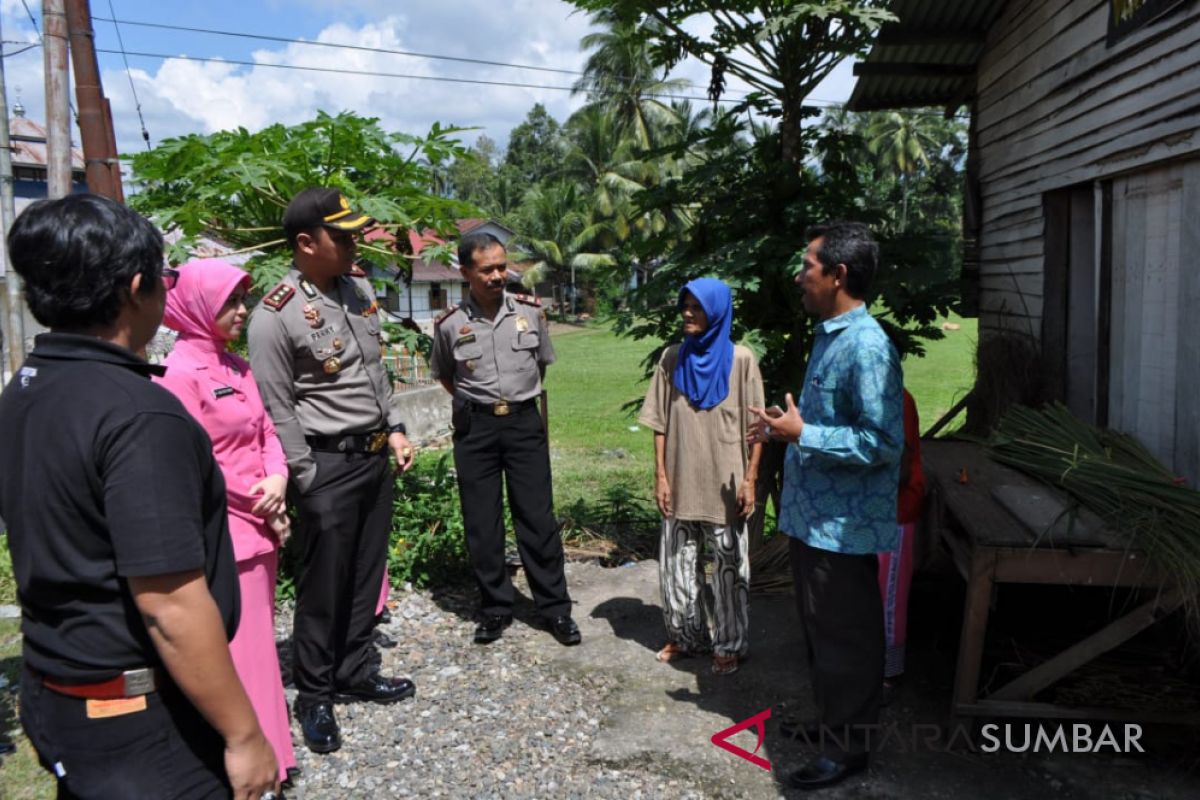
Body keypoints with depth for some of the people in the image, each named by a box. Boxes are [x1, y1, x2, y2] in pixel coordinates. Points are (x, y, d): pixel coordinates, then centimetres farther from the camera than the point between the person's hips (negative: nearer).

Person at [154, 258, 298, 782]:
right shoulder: (180, 372, -14)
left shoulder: (236, 366, 11)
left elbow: (265, 431, 13)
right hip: (224, 533, -8)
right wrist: (261, 503, -12)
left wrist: (277, 479, -6)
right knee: (238, 647, 0)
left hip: (260, 525, 8)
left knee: (258, 636, 17)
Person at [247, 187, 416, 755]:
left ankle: (353, 672, 33)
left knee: (366, 574, 16)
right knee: (323, 585, 5)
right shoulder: (276, 315, -16)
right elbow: (276, 409, -14)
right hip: (328, 464, -7)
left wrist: (394, 429, 13)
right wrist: (307, 480, -13)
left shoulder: (358, 288, 7)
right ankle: (314, 696, 22)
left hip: (375, 455, 7)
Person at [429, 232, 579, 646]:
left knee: (537, 518, 2)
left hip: (525, 422, 0)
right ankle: (495, 608, 21)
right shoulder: (449, 324, -3)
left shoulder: (530, 310, 0)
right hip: (474, 429, 0)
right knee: (481, 523, 6)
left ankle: (555, 608, 13)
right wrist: (474, 401, 8)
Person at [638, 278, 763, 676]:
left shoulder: (741, 360, -6)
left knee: (729, 566, 7)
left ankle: (730, 644, 22)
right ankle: (687, 635, 29)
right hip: (681, 483, 3)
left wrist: (749, 480, -8)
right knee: (677, 562, 11)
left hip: (724, 485, -3)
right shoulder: (672, 358, 3)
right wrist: (661, 475, 0)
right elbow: (660, 423, 4)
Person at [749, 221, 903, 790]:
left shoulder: (866, 346, -22)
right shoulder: (828, 334, 9)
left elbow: (882, 442, -26)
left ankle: (848, 746, 22)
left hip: (841, 525, -10)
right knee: (818, 628, 22)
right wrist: (786, 426, 8)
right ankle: (828, 718, 39)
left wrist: (801, 435, -22)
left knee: (845, 636, 6)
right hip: (810, 516, 10)